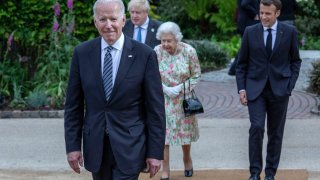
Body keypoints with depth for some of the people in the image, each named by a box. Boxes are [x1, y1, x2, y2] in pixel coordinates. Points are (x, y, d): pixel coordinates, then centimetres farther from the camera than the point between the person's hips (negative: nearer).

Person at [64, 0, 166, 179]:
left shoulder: (145, 55, -7)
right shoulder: (82, 53, 1)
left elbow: (156, 108, -5)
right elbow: (73, 105, 5)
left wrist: (156, 152, -6)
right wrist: (72, 145, 0)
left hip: (129, 145, -3)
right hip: (95, 145, 3)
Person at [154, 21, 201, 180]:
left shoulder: (189, 51, -13)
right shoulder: (156, 52, -12)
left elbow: (196, 75, -6)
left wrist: (181, 87, -17)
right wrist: (165, 89, -17)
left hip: (183, 98, 0)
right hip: (163, 99, 0)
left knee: (185, 130, 13)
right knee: (162, 133, -3)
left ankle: (187, 160, 41)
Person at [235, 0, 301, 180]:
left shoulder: (290, 32, -1)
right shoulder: (250, 32, 0)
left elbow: (295, 60, 8)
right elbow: (242, 63, 6)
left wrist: (290, 85, -2)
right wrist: (241, 88, -2)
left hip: (279, 89, 1)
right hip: (255, 89, 0)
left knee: (276, 132, 6)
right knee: (256, 127, -15)